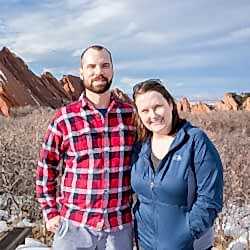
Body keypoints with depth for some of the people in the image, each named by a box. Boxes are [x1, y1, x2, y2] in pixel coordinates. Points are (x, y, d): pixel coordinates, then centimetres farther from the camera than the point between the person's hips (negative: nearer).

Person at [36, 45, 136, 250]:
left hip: (120, 227, 1)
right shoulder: (64, 118, -5)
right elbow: (46, 167, 4)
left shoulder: (131, 114, -1)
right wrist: (50, 213, 2)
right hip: (74, 225, -1)